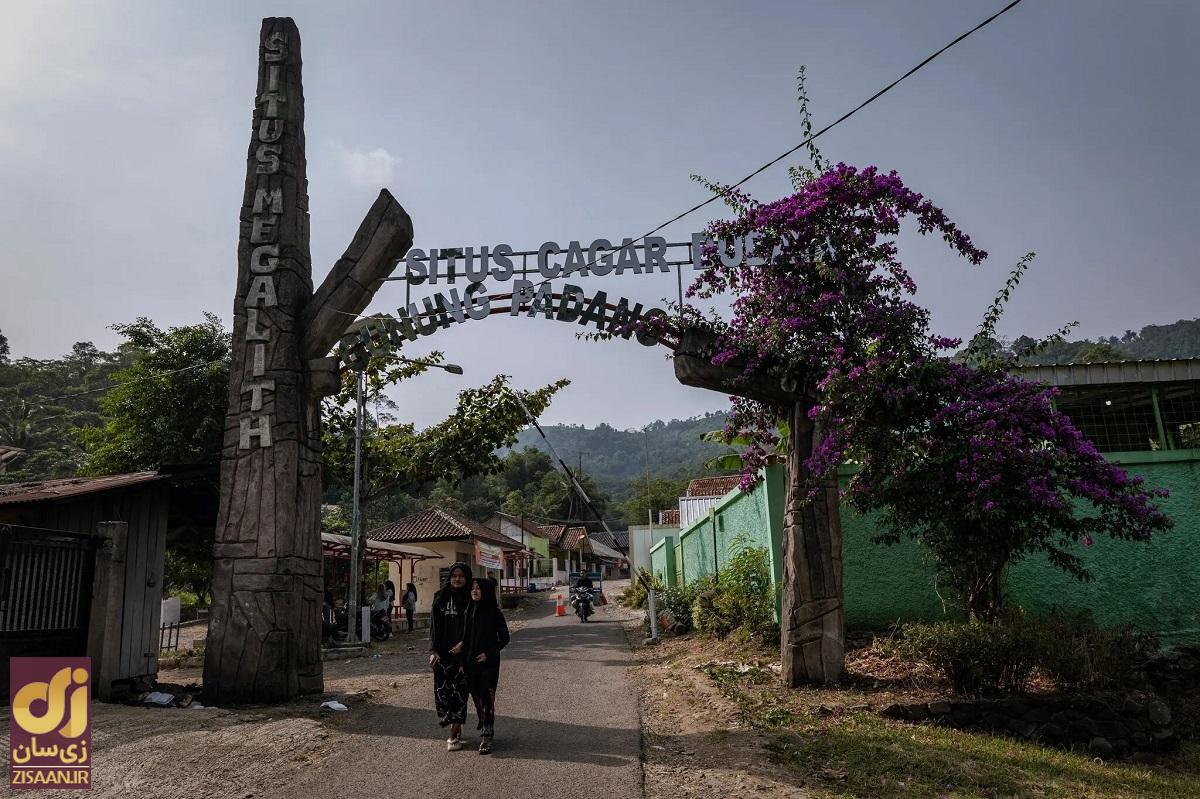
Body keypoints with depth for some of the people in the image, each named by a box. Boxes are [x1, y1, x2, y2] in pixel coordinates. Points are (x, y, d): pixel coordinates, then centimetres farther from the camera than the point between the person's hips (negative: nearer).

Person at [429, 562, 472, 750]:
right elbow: (434, 625, 2)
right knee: (443, 690, 3)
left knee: (459, 690, -6)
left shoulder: (471, 599, -1)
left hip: (462, 652, -3)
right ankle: (457, 730, 19)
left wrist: (463, 644, -14)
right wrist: (433, 650, -7)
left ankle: (454, 735, -1)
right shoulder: (440, 598, 5)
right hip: (442, 653, 3)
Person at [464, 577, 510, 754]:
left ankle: (486, 737, -9)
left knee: (487, 696, -9)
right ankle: (485, 728, 29)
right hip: (471, 661, 5)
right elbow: (466, 636, 12)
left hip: (489, 662, -5)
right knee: (476, 695, 11)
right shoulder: (469, 611, 6)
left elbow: (504, 638, -3)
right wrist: (464, 658, 4)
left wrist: (489, 653, -12)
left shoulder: (494, 612, -8)